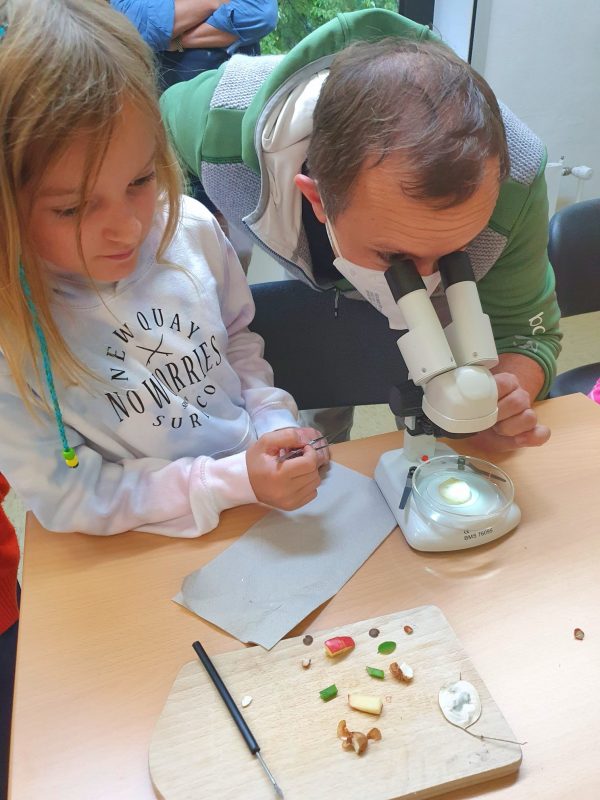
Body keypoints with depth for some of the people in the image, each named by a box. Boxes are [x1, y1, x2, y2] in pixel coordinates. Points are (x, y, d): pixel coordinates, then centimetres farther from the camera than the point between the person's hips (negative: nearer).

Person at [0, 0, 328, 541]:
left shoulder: (191, 229, -10)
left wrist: (272, 419, -8)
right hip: (150, 554, -3)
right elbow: (66, 499, -14)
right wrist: (236, 480, -20)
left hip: (267, 473, 4)